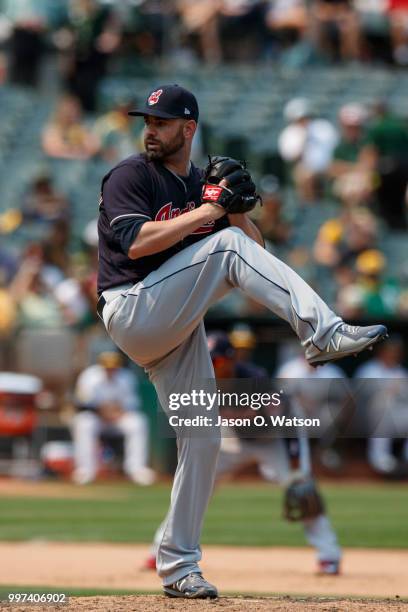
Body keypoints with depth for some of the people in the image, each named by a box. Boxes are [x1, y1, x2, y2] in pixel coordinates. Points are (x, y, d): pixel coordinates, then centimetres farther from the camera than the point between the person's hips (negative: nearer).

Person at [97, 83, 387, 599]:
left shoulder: (204, 185, 17)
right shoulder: (129, 177, -2)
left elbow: (256, 252, 13)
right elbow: (135, 243, -20)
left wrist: (237, 206, -6)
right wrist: (211, 209, -18)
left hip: (179, 331, 7)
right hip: (132, 314, -7)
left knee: (202, 440, 0)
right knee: (226, 245, -24)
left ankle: (178, 566, 8)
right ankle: (321, 334, -35)